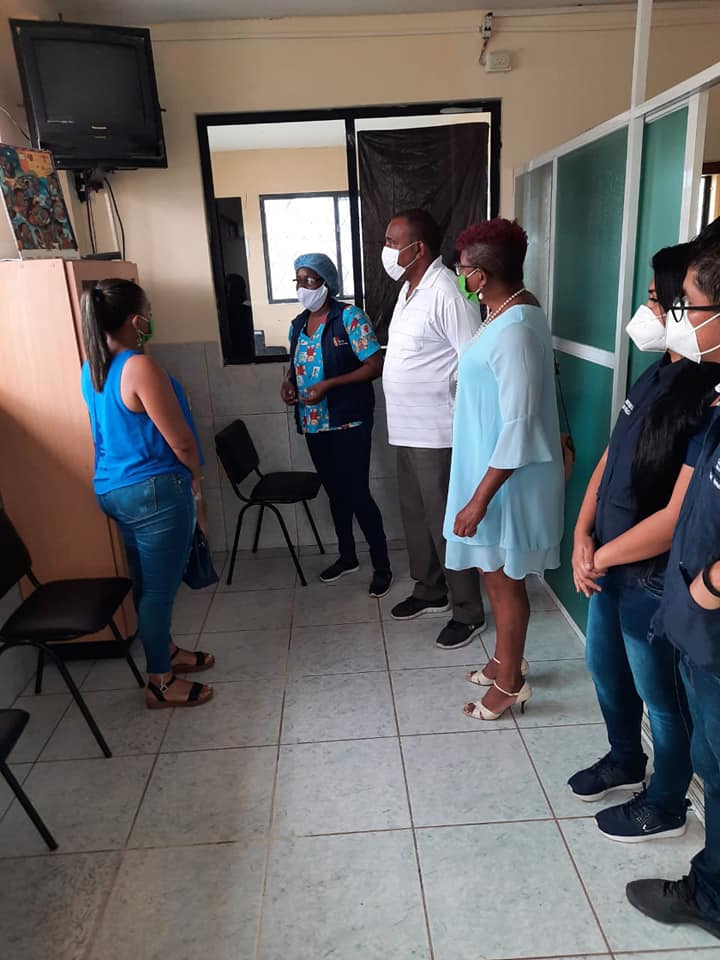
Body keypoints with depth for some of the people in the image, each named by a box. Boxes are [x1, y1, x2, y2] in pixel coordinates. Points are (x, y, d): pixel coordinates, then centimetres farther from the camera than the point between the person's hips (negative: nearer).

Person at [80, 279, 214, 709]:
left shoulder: (93, 367, 6)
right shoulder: (140, 367, -21)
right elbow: (181, 441, -16)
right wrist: (197, 482, -2)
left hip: (114, 486, 9)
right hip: (154, 489, -9)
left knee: (147, 580, 22)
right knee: (159, 586, 4)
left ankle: (167, 651, 40)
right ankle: (160, 682, 18)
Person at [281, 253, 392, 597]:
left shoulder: (349, 317, -11)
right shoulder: (298, 324, 10)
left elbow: (375, 365, -16)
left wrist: (329, 385, -23)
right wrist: (288, 383, -1)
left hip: (348, 422, -7)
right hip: (313, 424, 7)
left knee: (357, 493, -5)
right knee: (335, 491, 17)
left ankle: (382, 566, 11)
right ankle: (347, 556, 33)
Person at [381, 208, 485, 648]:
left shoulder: (447, 292, -18)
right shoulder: (410, 288, 12)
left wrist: (458, 418, -17)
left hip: (438, 434, -10)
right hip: (408, 430, 10)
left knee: (447, 524, 1)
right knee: (416, 515, 19)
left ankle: (469, 613, 17)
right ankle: (430, 592, 37)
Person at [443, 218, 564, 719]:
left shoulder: (514, 331, -26)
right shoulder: (513, 308, 6)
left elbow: (518, 427, -27)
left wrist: (479, 500, -23)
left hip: (505, 481, -10)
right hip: (492, 469, 10)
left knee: (503, 580, 7)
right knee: (496, 575, 22)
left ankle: (511, 684, 28)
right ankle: (506, 660, 42)